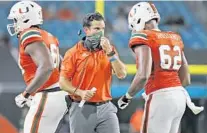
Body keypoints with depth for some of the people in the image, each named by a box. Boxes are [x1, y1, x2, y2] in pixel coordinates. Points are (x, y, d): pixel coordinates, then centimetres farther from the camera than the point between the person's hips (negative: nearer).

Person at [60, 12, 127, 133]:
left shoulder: (109, 50, 9)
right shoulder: (74, 53, -3)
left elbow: (122, 74, -2)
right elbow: (63, 82, -4)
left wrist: (110, 52, -10)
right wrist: (80, 93, -20)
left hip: (105, 108, 3)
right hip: (82, 109, -3)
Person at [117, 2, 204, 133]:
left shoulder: (143, 38, -5)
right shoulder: (175, 38, 17)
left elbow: (143, 75, -18)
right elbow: (186, 79, 18)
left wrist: (127, 96, -5)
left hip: (160, 99, -8)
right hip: (180, 96, 8)